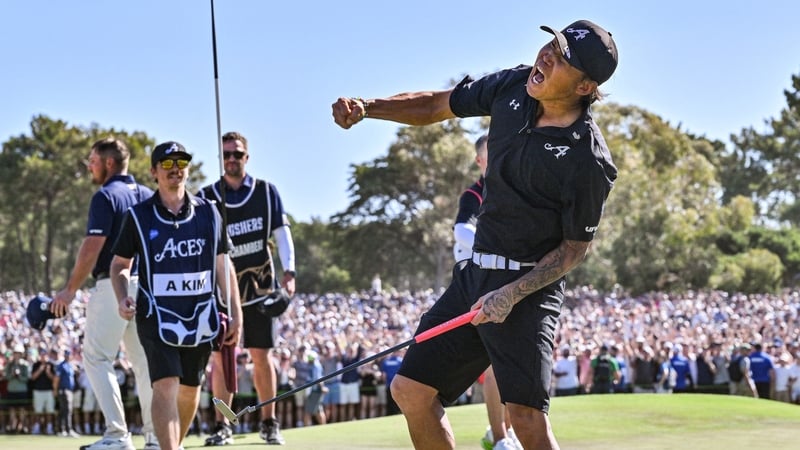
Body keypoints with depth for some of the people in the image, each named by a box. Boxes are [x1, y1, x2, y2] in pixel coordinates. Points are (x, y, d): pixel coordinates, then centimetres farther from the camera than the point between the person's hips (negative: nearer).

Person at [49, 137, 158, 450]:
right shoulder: (149, 196, 14)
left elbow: (92, 248, -15)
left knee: (97, 358, -1)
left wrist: (70, 289, -11)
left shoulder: (106, 196, -9)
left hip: (113, 285, -7)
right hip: (147, 286, 7)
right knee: (145, 360, 10)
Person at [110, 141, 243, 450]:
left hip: (200, 317, 3)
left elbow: (223, 265, 10)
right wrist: (123, 298, -11)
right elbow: (120, 264, 8)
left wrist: (236, 314, 6)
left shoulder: (208, 213, 6)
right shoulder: (139, 216, 0)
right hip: (156, 316, -3)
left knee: (190, 390, 11)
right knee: (165, 385, -17)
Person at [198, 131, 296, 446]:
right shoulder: (207, 198, -1)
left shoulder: (266, 192, 2)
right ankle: (222, 426, 1)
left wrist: (289, 271, -10)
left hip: (260, 286, 0)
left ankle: (269, 424, 12)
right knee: (221, 356, -3)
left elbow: (282, 233, 1)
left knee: (262, 355, 3)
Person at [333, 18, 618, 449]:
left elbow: (575, 248, -11)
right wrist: (366, 107, -3)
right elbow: (437, 105, 11)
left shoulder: (589, 162, -19)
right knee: (410, 389, 7)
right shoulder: (513, 87, -2)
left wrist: (511, 295, -20)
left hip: (530, 287, -7)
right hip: (475, 273, 7)